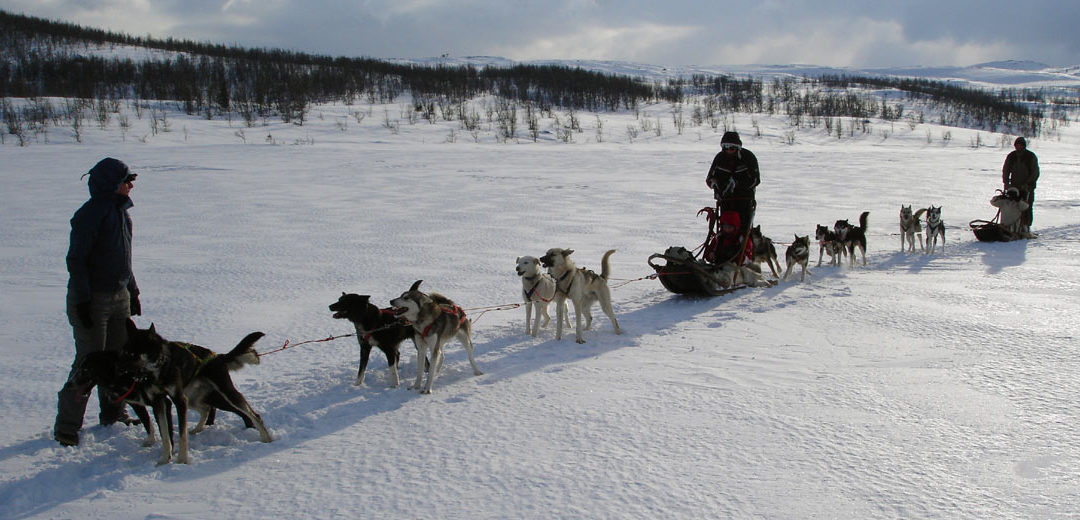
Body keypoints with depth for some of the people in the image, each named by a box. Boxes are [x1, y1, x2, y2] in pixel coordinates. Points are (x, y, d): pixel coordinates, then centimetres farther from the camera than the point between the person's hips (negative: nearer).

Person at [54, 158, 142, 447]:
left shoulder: (121, 211, 11)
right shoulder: (91, 214, -16)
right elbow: (75, 260, -17)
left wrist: (132, 292, 20)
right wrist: (82, 301, -20)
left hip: (119, 296, 8)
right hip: (93, 299, -8)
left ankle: (113, 413, 27)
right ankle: (66, 426, 4)